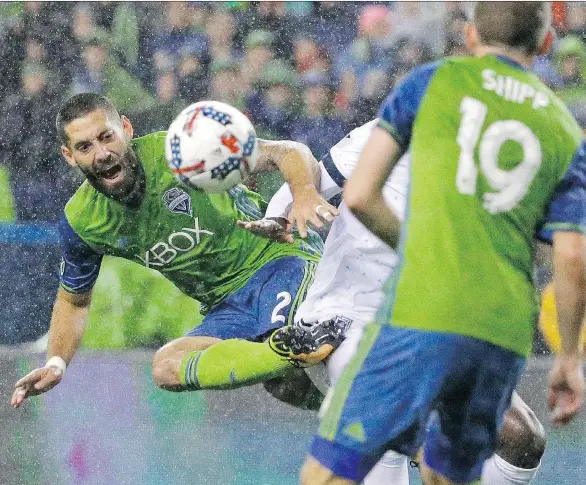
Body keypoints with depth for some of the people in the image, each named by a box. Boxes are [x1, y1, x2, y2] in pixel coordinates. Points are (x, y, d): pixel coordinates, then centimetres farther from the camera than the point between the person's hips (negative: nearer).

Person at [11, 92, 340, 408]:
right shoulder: (81, 223, -1)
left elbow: (289, 152, -11)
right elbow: (74, 300, 18)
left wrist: (305, 192, -34)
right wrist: (56, 363, 1)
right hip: (228, 307, 6)